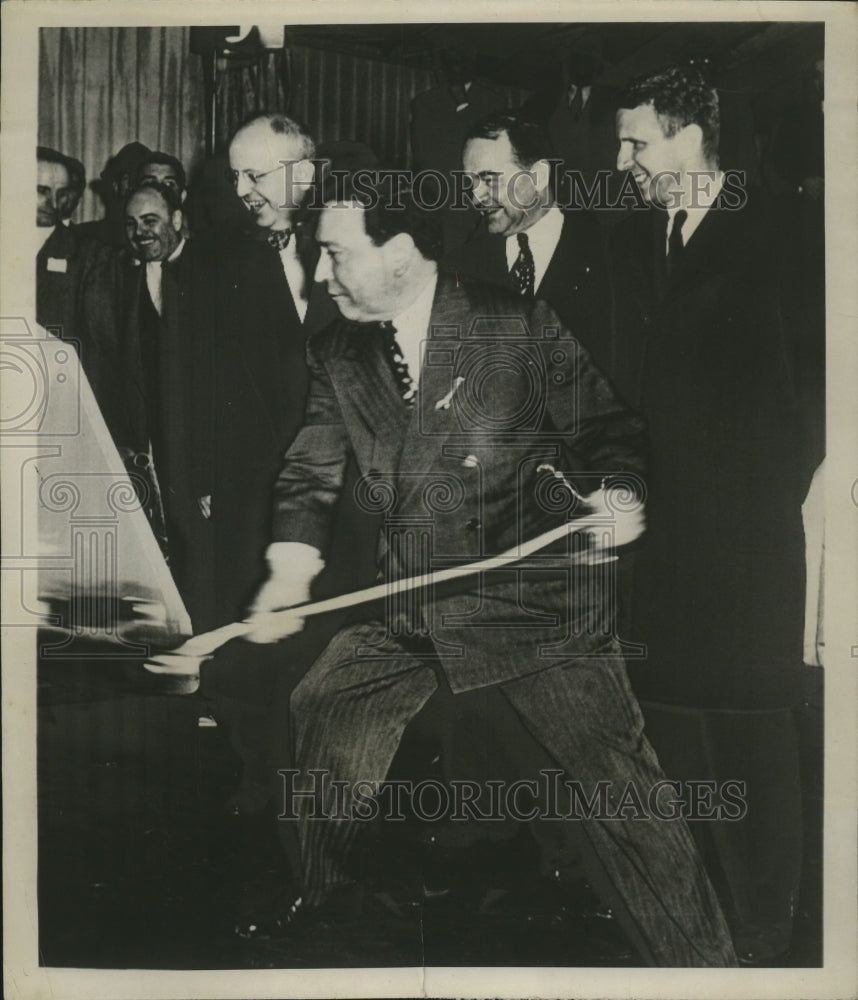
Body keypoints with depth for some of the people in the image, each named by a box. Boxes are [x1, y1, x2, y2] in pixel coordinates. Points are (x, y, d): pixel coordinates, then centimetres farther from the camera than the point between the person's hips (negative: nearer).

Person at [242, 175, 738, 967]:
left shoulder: (522, 327, -7)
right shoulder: (337, 354, 7)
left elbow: (608, 430, -3)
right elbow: (311, 475, 7)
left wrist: (617, 492, -25)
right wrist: (291, 572, -10)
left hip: (530, 600, -5)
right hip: (403, 616, 5)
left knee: (618, 778, -8)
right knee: (321, 723, 12)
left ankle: (702, 966, 12)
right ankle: (318, 907, 41)